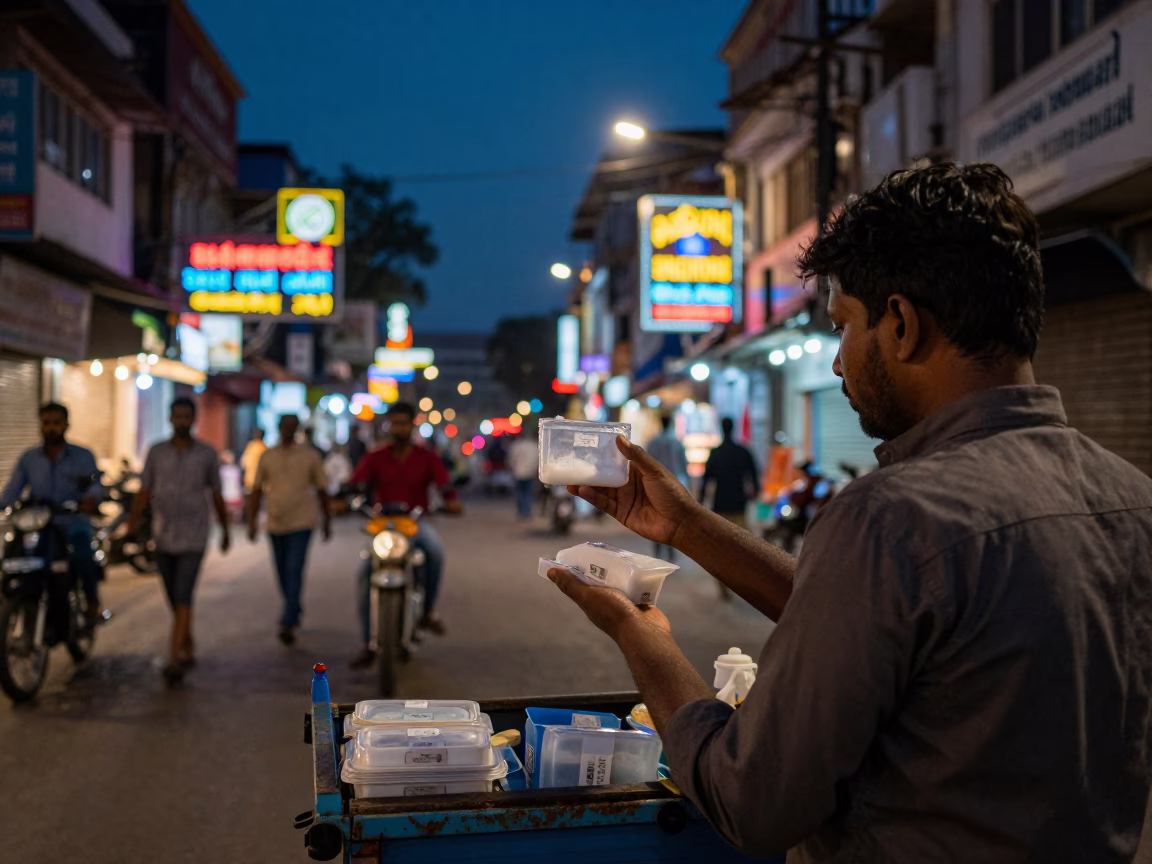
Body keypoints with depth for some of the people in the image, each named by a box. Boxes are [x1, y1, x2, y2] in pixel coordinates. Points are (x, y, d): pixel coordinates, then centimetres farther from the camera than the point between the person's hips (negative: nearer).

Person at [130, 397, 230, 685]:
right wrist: (133, 521, -16)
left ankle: (174, 661, -19)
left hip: (193, 539, -3)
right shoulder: (156, 452, 4)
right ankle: (188, 650, 32)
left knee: (182, 599, -14)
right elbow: (144, 492, 0)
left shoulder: (207, 454, 0)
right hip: (163, 539, 3)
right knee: (175, 600, 13)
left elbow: (217, 495, 9)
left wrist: (225, 530, 16)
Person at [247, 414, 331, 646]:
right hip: (275, 524, 4)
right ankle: (293, 611, 34)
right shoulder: (267, 457, 5)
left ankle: (288, 623, -16)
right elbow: (257, 490, 10)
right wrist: (252, 521, 5)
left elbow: (321, 489, 6)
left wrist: (327, 520, 7)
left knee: (294, 572, -13)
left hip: (301, 523, -3)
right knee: (283, 573, 13)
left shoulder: (310, 455, -1)